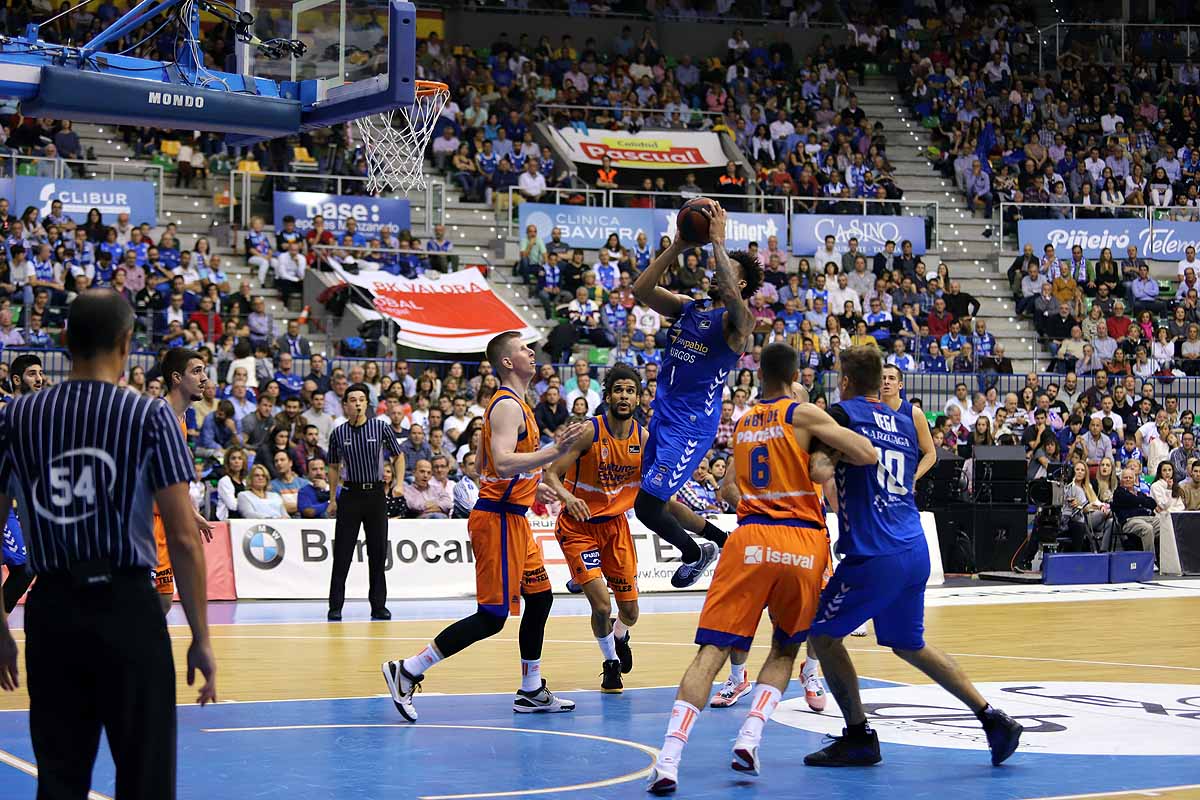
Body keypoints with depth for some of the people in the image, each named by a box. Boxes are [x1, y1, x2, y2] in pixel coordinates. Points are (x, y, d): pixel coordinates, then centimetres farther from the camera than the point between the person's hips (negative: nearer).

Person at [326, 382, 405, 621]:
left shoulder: (382, 427, -1)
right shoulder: (338, 433, 2)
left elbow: (398, 456, 8)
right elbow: (334, 467, 12)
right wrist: (332, 499, 9)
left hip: (376, 494, 0)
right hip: (350, 494, 0)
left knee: (378, 552, 3)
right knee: (342, 554, -3)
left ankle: (378, 605, 11)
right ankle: (335, 606, 2)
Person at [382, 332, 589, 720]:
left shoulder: (514, 404, 16)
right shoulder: (508, 406, -16)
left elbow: (488, 463, 23)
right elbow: (503, 463, -29)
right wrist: (555, 451, -35)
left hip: (512, 517, 11)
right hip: (499, 519, -11)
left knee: (540, 598, 15)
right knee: (492, 616, -9)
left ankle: (531, 692, 22)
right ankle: (407, 672, -8)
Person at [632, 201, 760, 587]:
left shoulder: (737, 321, -9)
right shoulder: (687, 307, 11)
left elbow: (732, 297, -33)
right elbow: (641, 289, -1)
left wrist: (718, 241, -26)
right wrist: (677, 247, -7)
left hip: (692, 424, -8)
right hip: (662, 414, 8)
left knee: (647, 504, -11)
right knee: (654, 498, 16)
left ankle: (695, 554, 15)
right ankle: (720, 539, 34)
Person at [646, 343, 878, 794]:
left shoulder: (742, 424, 18)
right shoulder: (804, 414, 3)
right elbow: (867, 456, -7)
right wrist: (830, 456, 13)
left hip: (750, 539, 2)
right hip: (802, 544, -2)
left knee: (711, 651, -3)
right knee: (785, 650, 19)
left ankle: (668, 761, -19)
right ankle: (749, 740, 0)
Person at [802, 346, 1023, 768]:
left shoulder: (842, 414, -5)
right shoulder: (905, 419, 16)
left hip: (874, 555, -7)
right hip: (915, 551, 7)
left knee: (822, 633, 9)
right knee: (908, 644, 22)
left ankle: (859, 738, 8)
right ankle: (992, 718, 15)